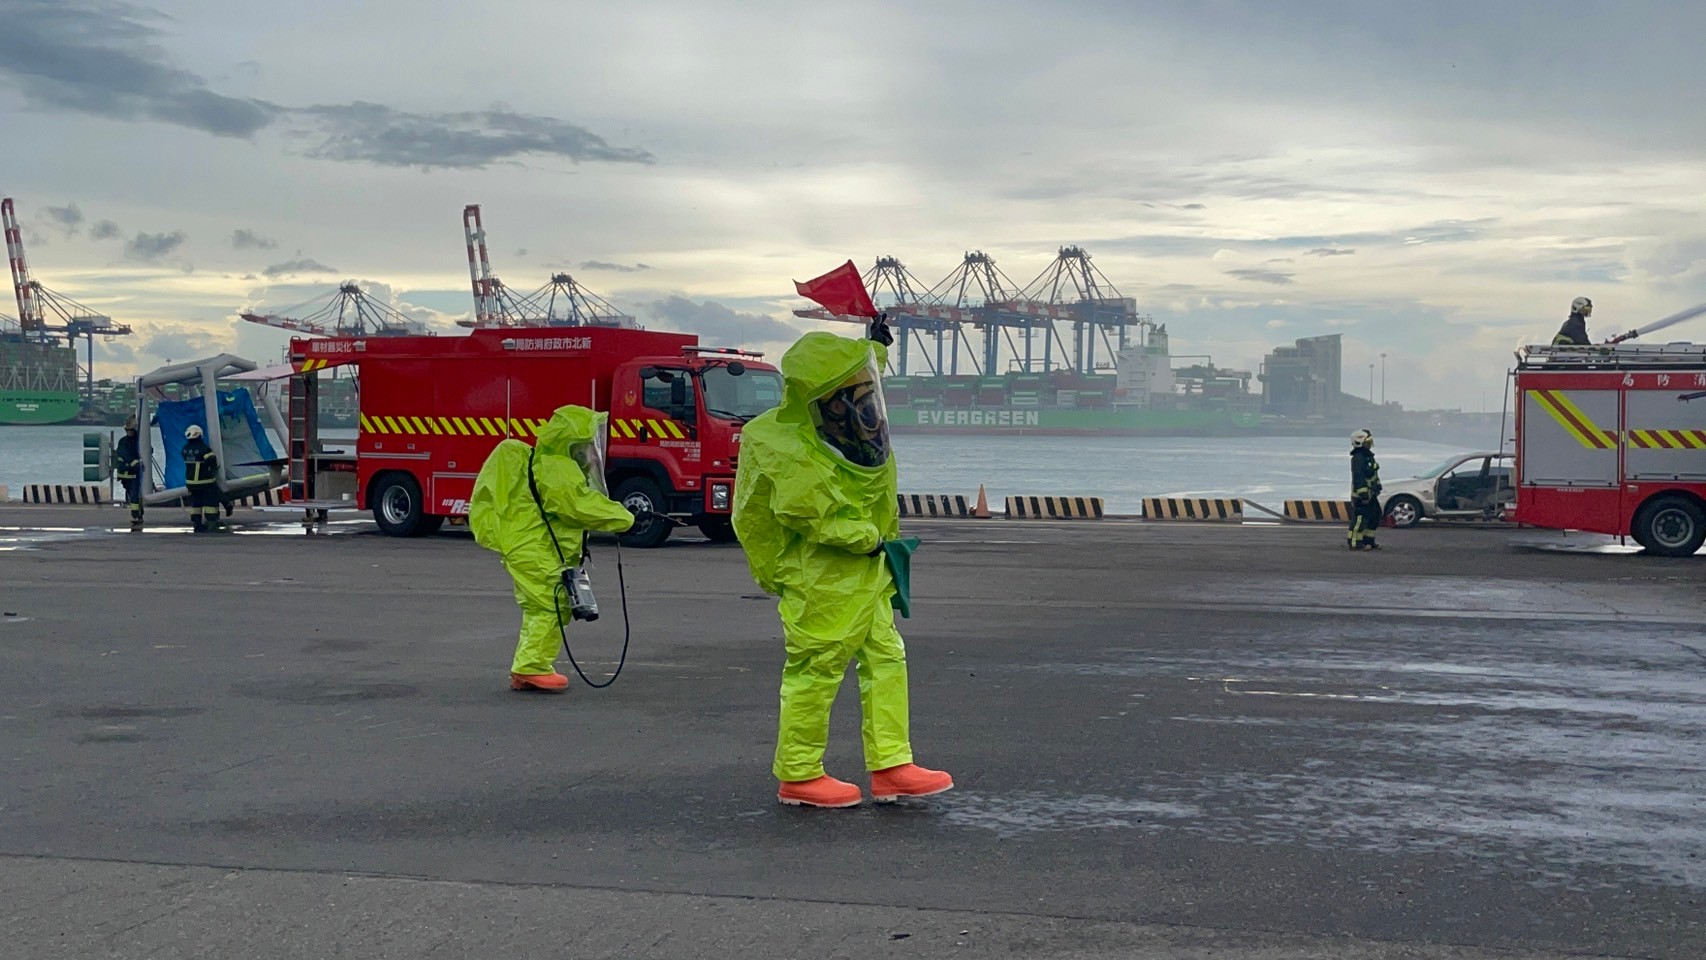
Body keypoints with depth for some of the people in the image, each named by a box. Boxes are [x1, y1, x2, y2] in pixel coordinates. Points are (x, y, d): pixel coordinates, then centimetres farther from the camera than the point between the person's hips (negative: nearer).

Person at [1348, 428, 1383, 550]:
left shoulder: (1368, 456, 15)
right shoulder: (1358, 458, -18)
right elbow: (1358, 477, -24)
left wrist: (1378, 487, 25)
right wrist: (1363, 494, -28)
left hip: (1370, 494, 11)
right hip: (1361, 495, -11)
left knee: (1375, 517, 14)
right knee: (1360, 518, -9)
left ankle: (1368, 541, 21)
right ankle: (1355, 543, -4)